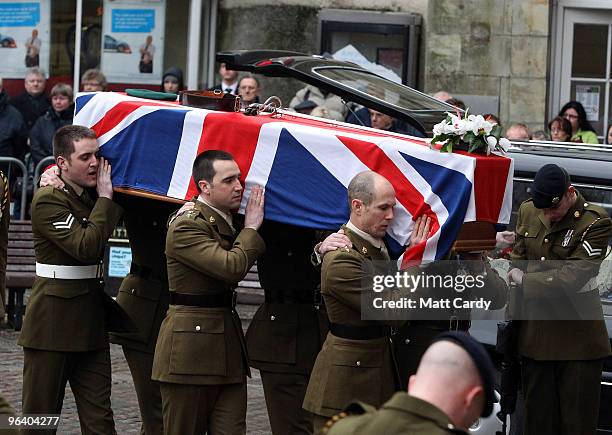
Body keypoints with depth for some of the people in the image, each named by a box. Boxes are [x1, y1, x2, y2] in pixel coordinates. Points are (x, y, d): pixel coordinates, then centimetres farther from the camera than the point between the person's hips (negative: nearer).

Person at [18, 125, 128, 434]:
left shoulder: (92, 196, 12)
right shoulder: (48, 200, -13)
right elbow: (86, 246, -22)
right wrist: (105, 197, -16)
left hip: (91, 320, 7)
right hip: (53, 324, -7)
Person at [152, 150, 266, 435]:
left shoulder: (227, 223, 16)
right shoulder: (186, 227, -14)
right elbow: (231, 268, -23)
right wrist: (251, 227, -10)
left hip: (228, 348, 8)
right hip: (190, 351, -8)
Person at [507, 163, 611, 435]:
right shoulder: (528, 212, 7)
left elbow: (572, 278, -18)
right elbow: (518, 262, 15)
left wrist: (524, 280, -10)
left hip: (577, 338, -5)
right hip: (534, 330, 5)